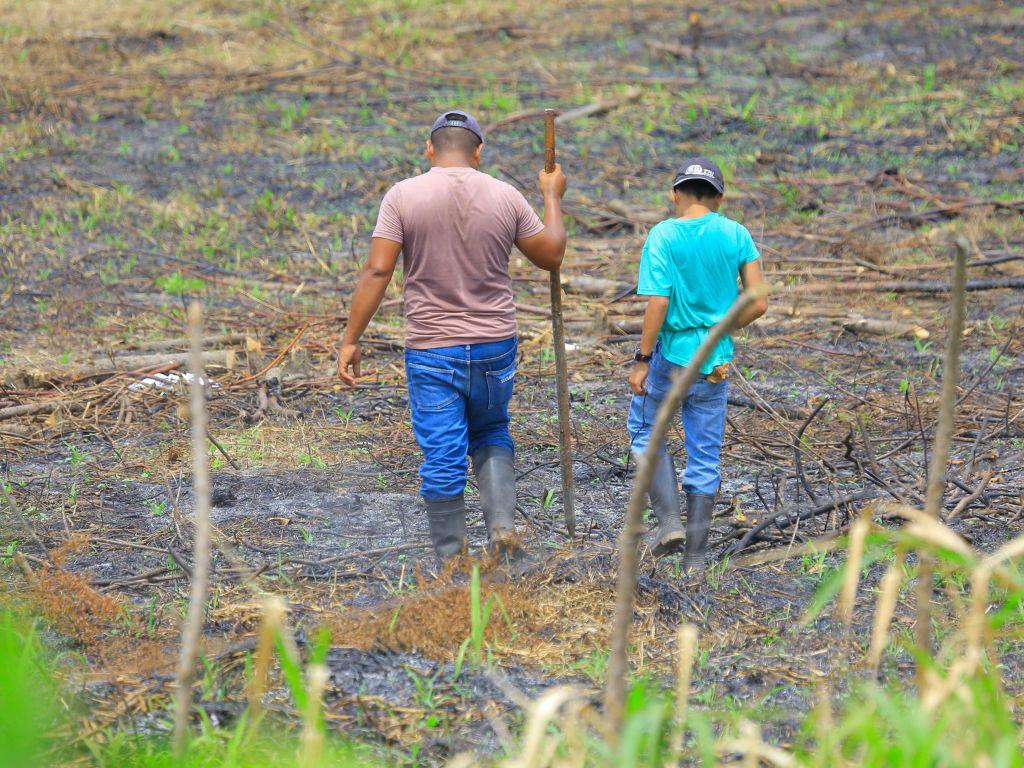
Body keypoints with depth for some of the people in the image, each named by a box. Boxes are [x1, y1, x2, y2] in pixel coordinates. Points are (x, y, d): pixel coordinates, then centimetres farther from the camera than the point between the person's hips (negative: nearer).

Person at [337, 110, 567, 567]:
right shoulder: (505, 197, -1)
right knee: (492, 435, 24)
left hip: (431, 350, -2)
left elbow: (377, 272, -12)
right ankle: (502, 525, 4)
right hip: (495, 346, 2)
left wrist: (350, 340, -8)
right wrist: (552, 198, 24)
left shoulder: (403, 196, -7)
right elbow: (551, 256, 9)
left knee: (442, 458, 3)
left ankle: (451, 564, 7)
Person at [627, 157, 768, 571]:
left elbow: (658, 304, -17)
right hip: (715, 362, 3)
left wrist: (641, 361, -11)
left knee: (645, 433, 18)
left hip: (670, 354, -3)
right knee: (705, 456, 10)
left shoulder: (663, 235, -10)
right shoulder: (737, 235, -1)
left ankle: (669, 521, 2)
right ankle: (695, 556, 12)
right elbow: (758, 303, -4)